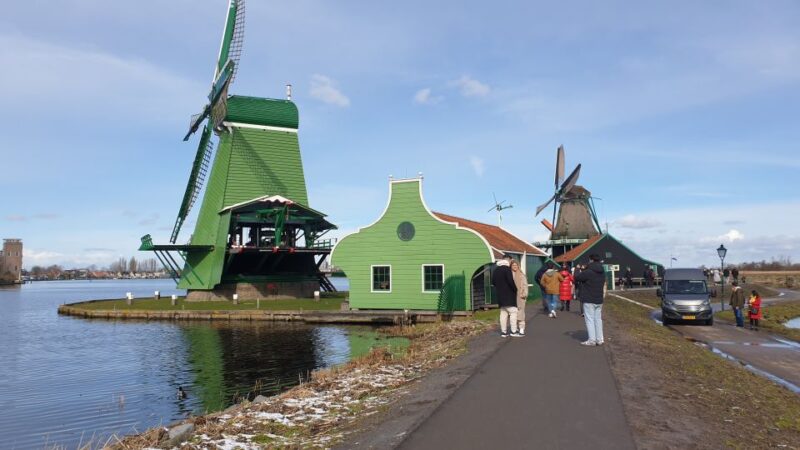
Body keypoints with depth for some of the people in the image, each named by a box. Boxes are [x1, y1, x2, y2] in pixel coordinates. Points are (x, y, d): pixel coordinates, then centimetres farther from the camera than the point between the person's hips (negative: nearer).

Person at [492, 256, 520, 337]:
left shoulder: (496, 269, 12)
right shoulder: (507, 269, -13)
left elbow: (493, 281, 17)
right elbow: (511, 281, -19)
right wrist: (515, 289, -4)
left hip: (500, 295, 8)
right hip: (508, 295, -8)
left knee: (503, 313, 10)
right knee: (513, 312, -3)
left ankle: (503, 331, 9)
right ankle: (513, 331, -5)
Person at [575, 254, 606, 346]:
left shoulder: (588, 272, -16)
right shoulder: (602, 273, 8)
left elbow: (576, 278, -8)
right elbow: (604, 284, 17)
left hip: (589, 300, -7)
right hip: (599, 300, 7)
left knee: (589, 319, -2)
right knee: (598, 319, 11)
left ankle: (592, 340, -4)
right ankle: (599, 339, 12)